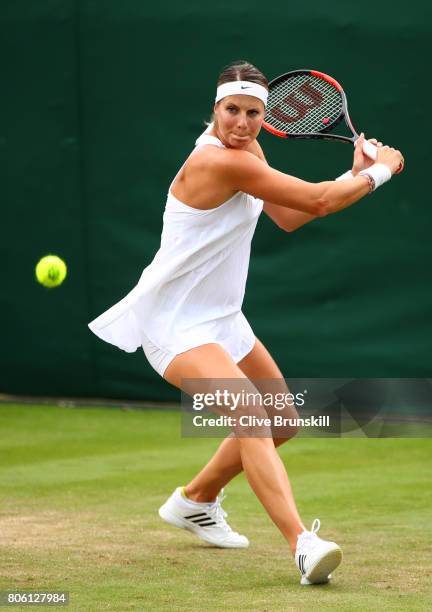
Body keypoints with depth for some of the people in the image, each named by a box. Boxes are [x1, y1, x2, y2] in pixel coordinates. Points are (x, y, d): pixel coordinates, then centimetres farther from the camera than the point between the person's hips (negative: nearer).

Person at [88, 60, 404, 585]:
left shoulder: (245, 152, 5)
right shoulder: (218, 160, -25)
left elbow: (290, 217, 13)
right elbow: (318, 200, -22)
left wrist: (354, 173, 4)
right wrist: (380, 171, -7)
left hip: (220, 318, 10)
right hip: (176, 323, -10)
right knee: (253, 415, -30)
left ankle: (194, 501, 41)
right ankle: (302, 545, -42)